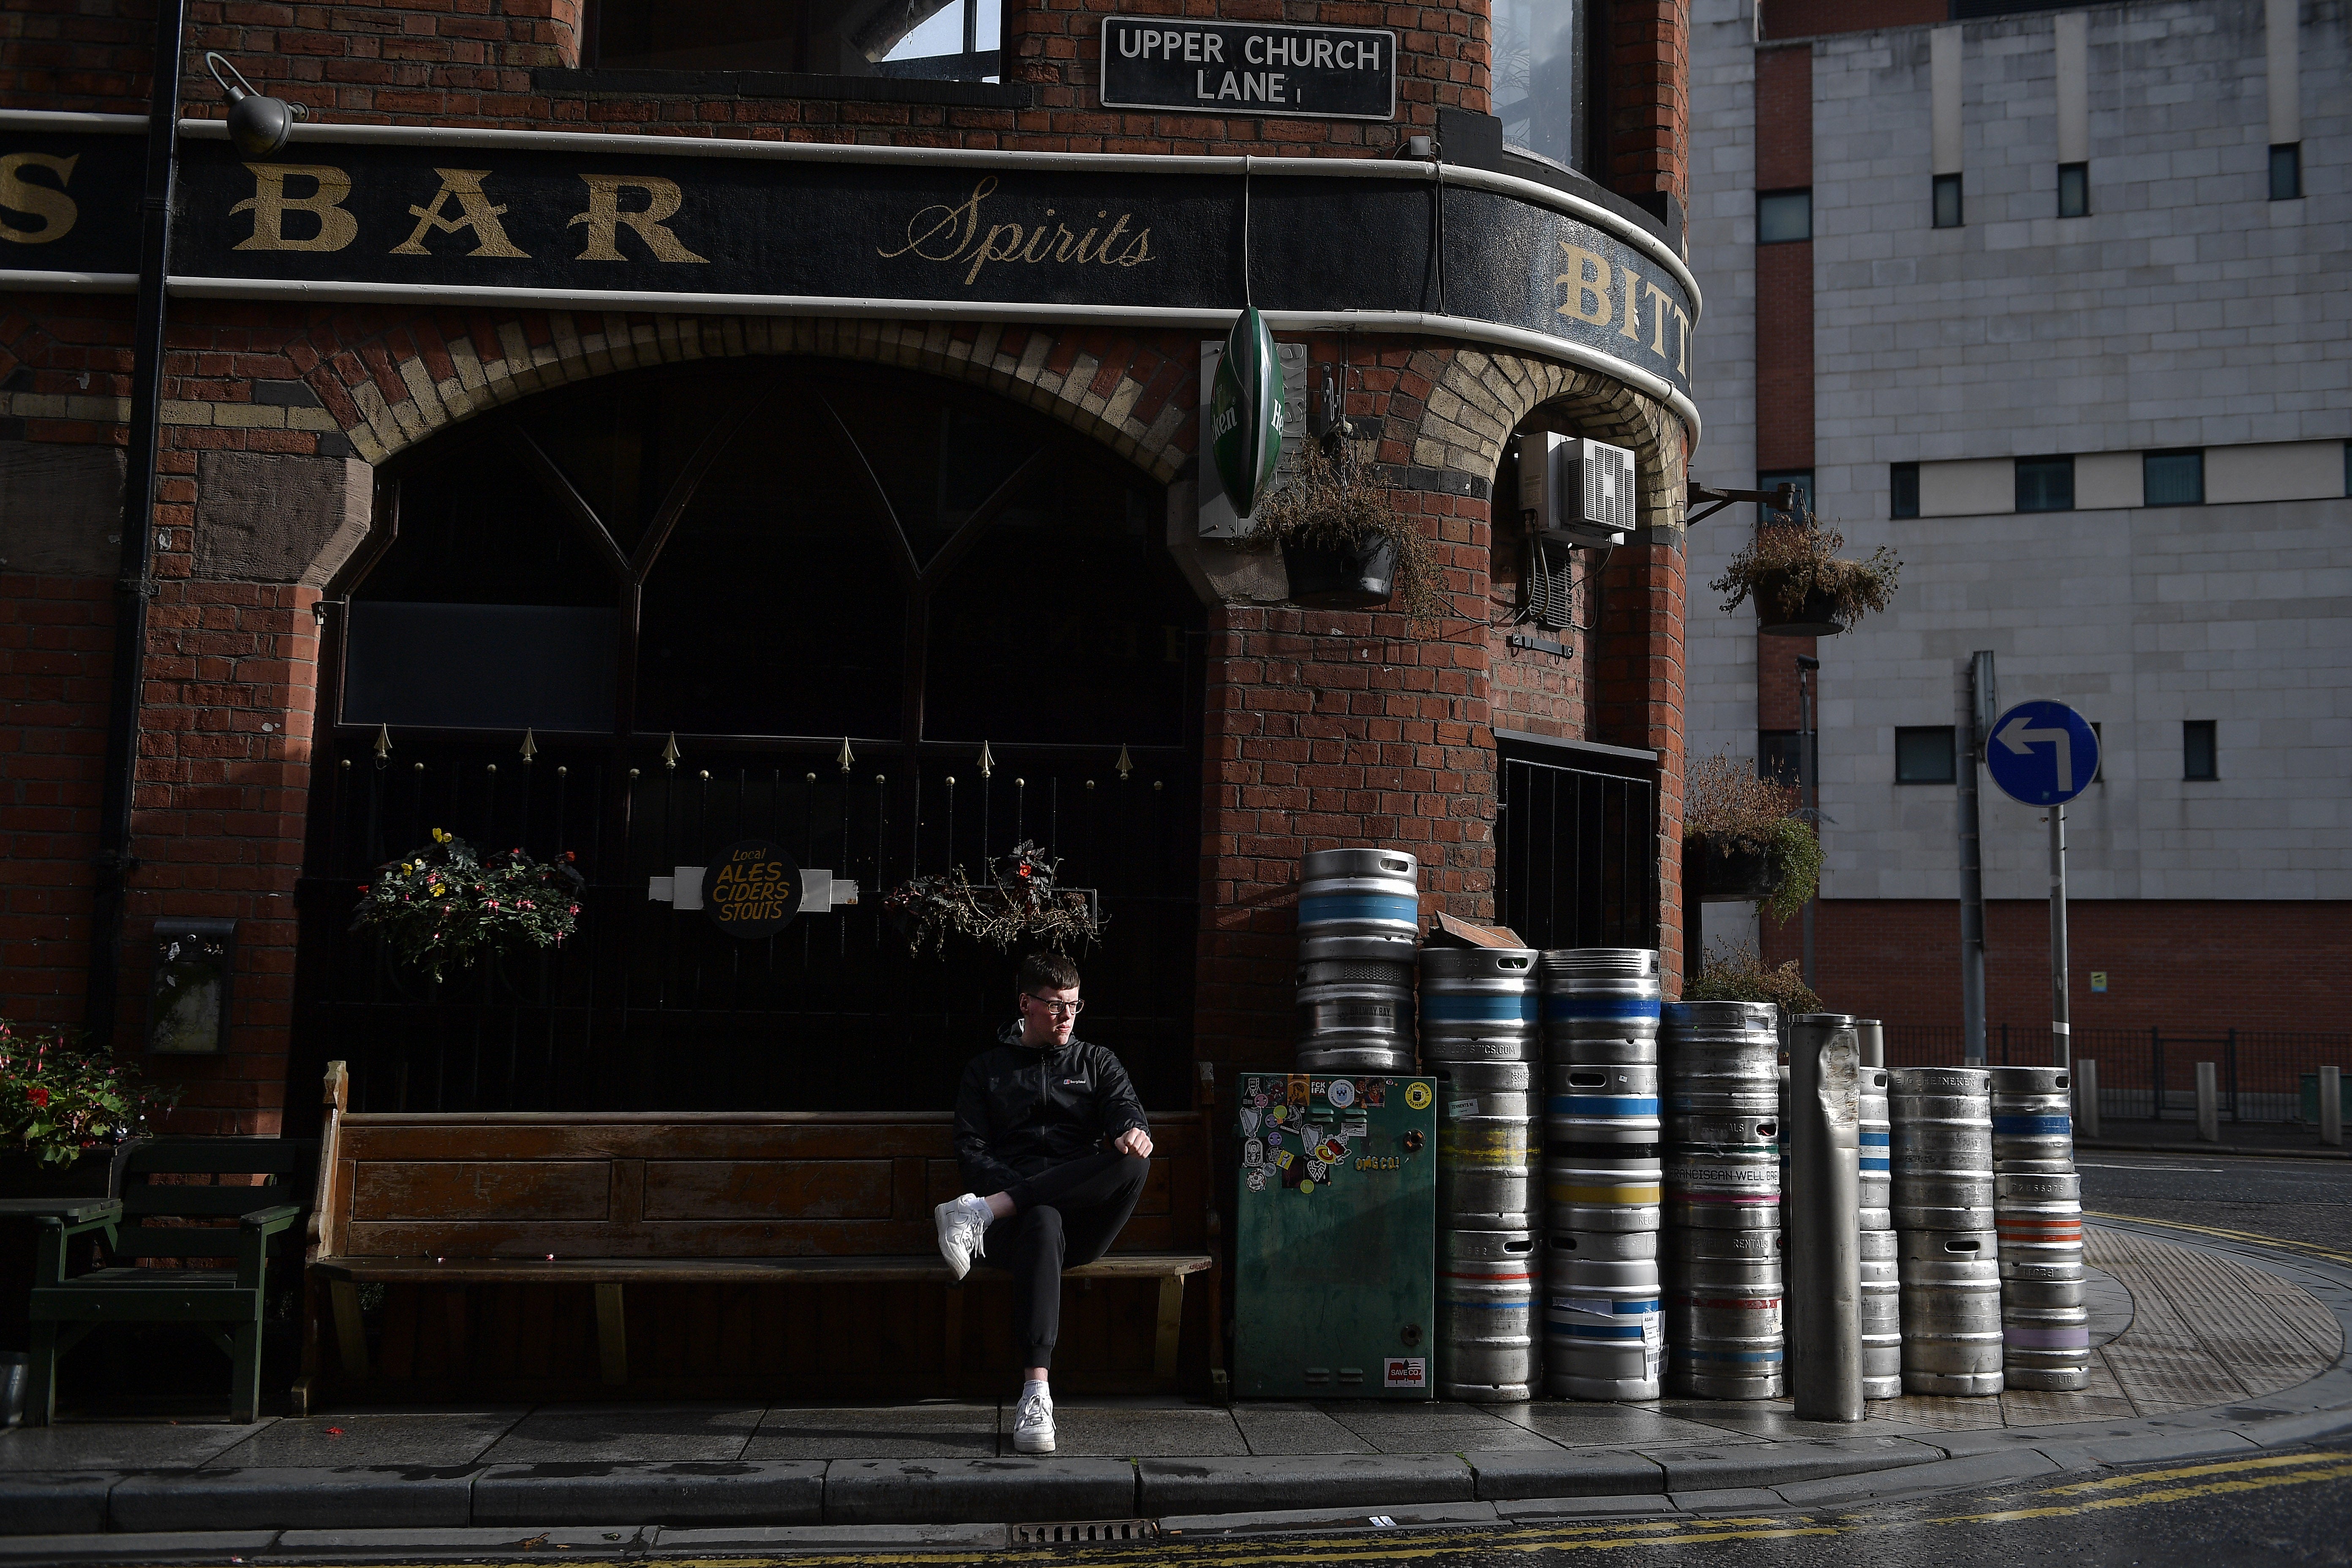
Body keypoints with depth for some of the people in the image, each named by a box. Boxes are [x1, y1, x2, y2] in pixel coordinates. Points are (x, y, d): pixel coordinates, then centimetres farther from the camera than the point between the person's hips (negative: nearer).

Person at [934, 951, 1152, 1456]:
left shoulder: (1096, 1063, 23)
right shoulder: (988, 1069, 19)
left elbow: (1126, 1106, 4)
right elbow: (972, 1150, 8)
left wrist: (1131, 1130, -23)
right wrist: (1026, 1191, -11)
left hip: (1084, 1218, 2)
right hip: (1026, 1219, -2)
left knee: (1135, 1161, -31)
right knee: (1042, 1224, -40)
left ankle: (983, 1212, -34)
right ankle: (1036, 1395, -48)